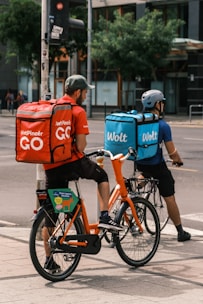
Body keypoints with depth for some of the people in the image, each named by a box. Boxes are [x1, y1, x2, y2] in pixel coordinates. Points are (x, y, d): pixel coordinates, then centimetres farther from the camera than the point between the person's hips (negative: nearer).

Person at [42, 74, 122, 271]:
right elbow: (80, 146, -11)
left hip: (50, 166, 6)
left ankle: (49, 260, 13)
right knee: (102, 176, 23)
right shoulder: (77, 111, -7)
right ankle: (104, 217, 11)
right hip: (71, 163, -5)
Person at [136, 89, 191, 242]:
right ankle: (181, 232, 13)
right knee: (170, 198, 6)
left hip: (140, 164, 5)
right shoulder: (163, 126, -15)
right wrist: (178, 160, 9)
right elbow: (172, 152, -12)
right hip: (157, 165, -5)